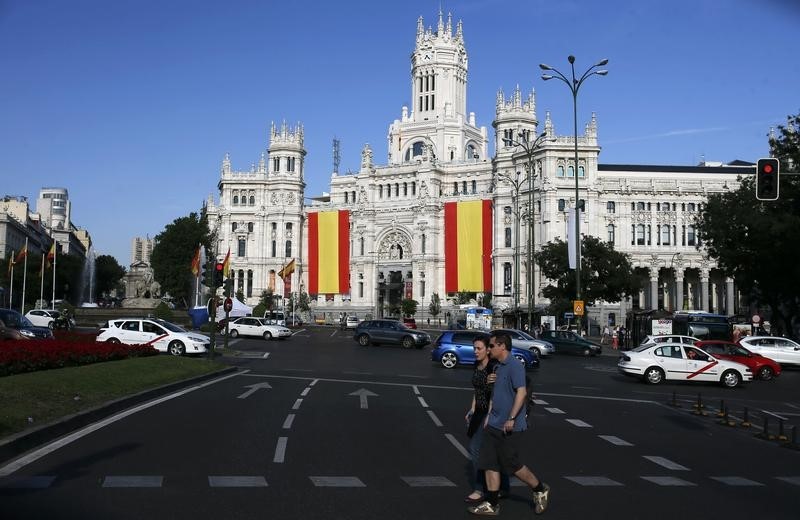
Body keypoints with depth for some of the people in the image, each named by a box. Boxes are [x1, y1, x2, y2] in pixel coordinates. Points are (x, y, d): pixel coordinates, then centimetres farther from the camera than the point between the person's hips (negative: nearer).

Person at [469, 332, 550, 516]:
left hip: (510, 427, -9)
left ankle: (540, 489, 22)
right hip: (493, 425, 9)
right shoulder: (498, 367, 13)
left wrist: (511, 418, -26)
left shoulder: (515, 366, -16)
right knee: (489, 463, 6)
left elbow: (522, 392, -23)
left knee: (510, 463, 0)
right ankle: (491, 504, 13)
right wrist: (489, 415, 20)